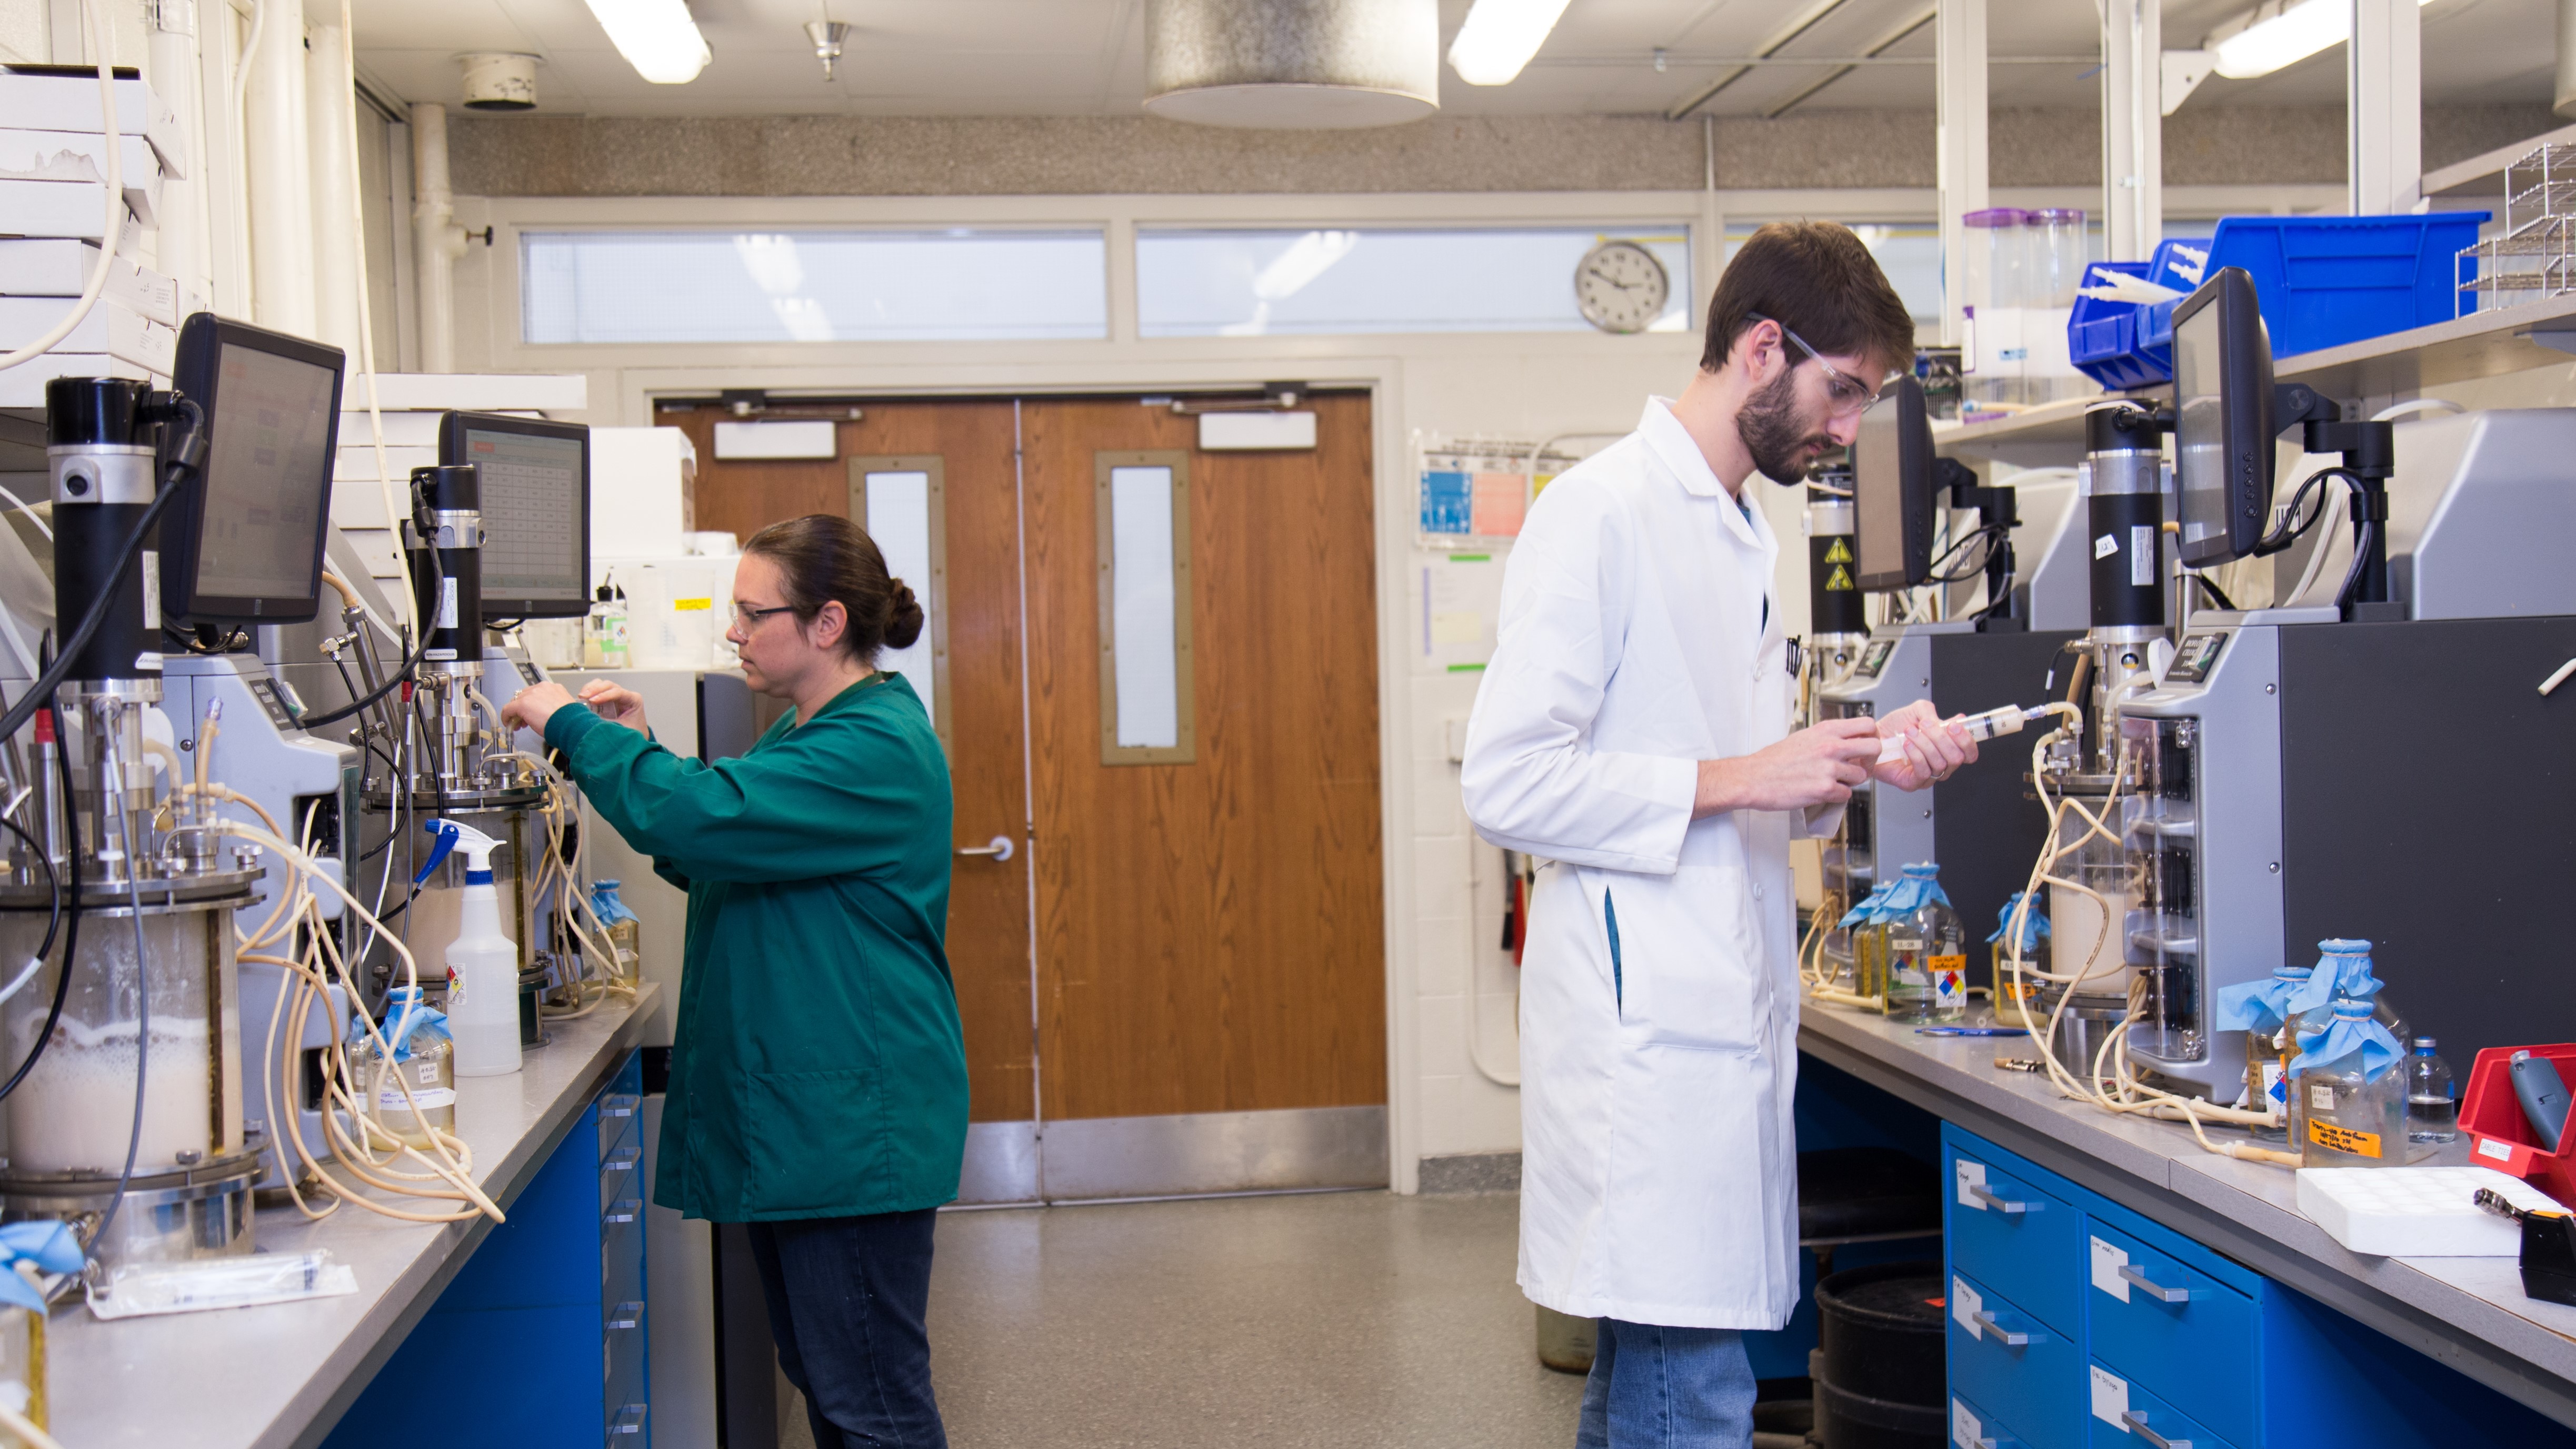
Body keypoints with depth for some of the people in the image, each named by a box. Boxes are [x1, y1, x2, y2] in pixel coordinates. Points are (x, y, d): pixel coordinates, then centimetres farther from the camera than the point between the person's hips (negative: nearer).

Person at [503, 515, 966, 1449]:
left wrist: (573, 727, -15)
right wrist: (637, 750, 7)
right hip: (793, 1115, 11)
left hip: (850, 1123, -11)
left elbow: (700, 819, -29)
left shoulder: (877, 749, -19)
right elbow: (717, 861, 22)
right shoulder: (809, 732, 15)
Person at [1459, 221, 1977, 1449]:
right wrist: (1738, 779, -17)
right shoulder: (1601, 510, -11)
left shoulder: (1744, 533, 20)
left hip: (1728, 1020, 9)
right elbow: (1506, 783, -17)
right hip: (1645, 1032, -9)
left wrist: (1851, 765, 6)